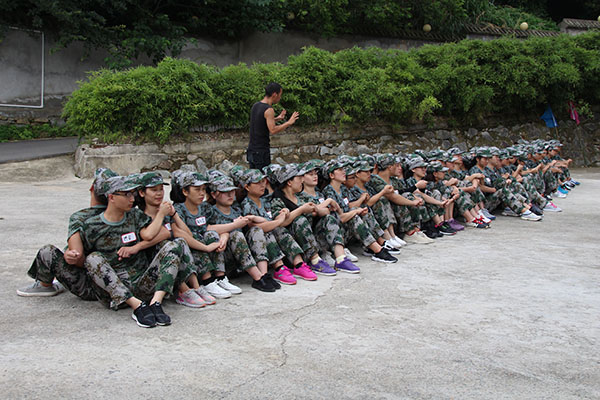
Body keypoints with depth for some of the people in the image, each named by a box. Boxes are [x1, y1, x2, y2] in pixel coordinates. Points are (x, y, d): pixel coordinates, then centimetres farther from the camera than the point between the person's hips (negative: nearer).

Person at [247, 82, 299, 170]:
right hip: (261, 151, -9)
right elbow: (273, 130, -22)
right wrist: (288, 123, -14)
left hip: (251, 149, 9)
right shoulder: (268, 110, -16)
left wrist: (277, 118, 25)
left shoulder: (255, 105, 11)